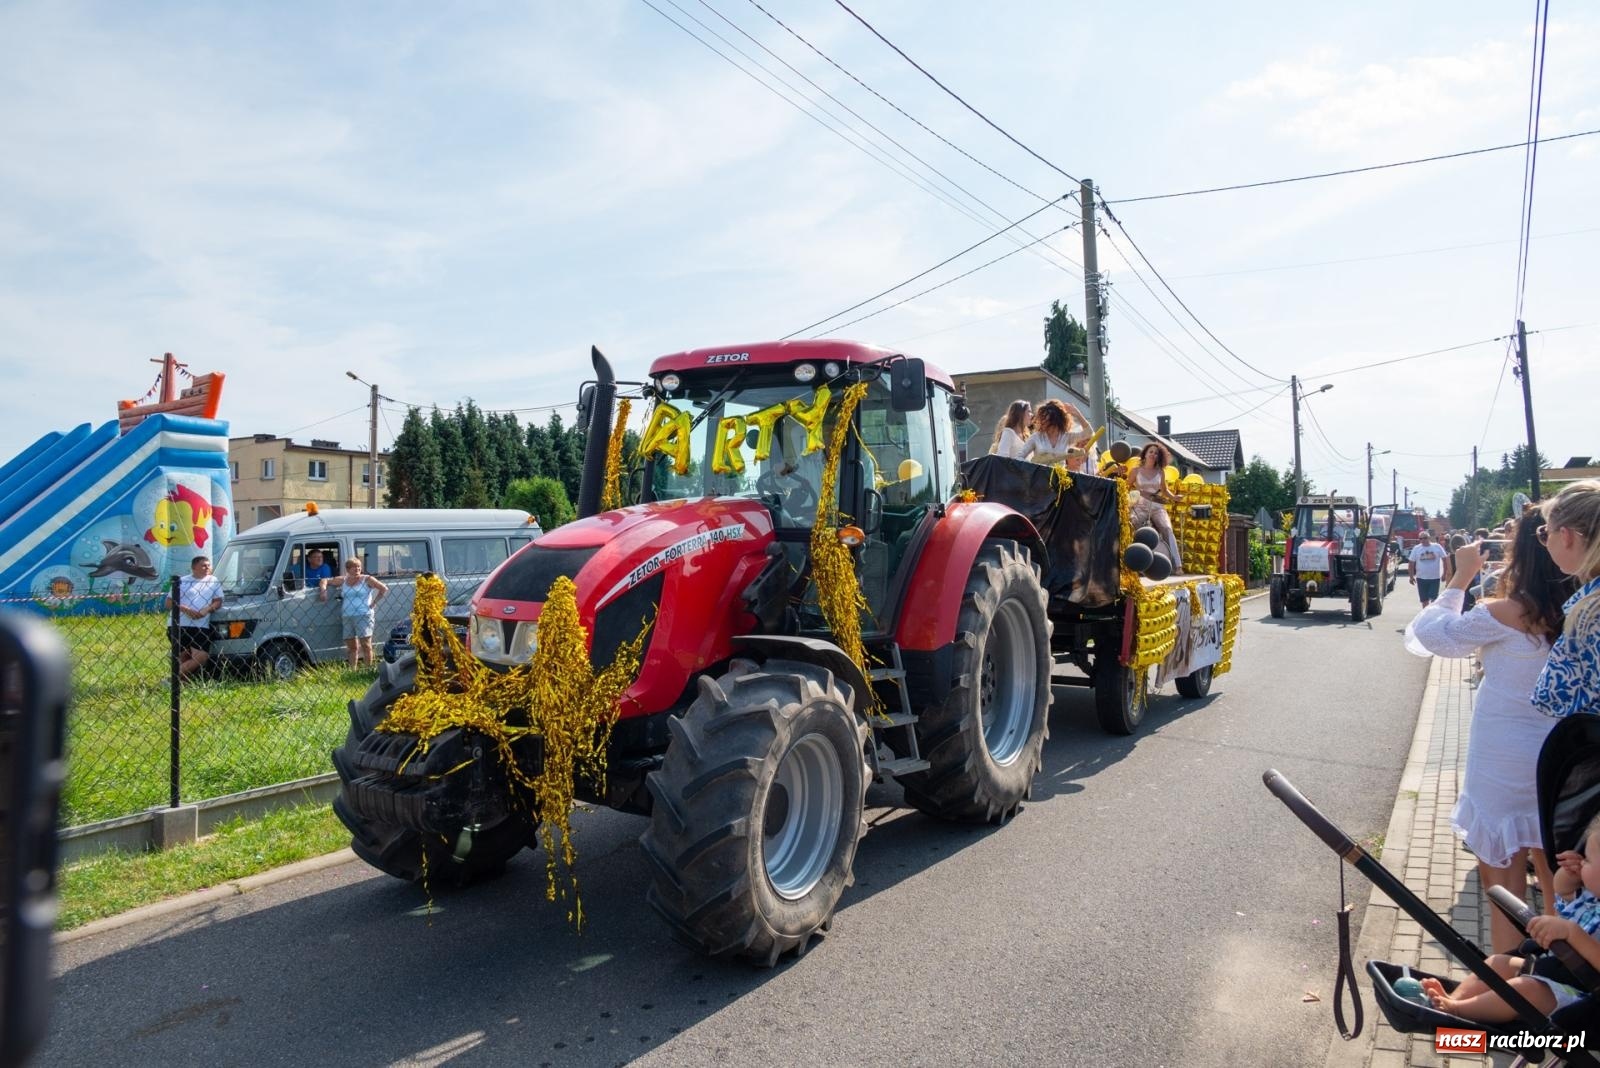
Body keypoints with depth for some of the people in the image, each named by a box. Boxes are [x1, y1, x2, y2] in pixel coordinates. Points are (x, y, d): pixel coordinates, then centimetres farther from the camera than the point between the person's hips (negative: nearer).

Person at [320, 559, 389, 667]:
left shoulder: (367, 580, 2)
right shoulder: (343, 581, 14)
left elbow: (384, 589, -2)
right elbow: (325, 580, 22)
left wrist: (373, 603, -5)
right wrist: (323, 589, 1)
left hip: (363, 616, -5)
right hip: (347, 617, 5)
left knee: (365, 644, -9)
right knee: (352, 646, 6)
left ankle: (369, 669, -6)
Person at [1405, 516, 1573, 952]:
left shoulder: (1505, 614, -20)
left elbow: (1427, 634, -10)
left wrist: (1461, 578, -3)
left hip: (1504, 764, -6)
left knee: (1504, 883, 6)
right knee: (1555, 883, 20)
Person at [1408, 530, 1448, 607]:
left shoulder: (1437, 547, -3)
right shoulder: (1416, 549, 0)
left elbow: (1444, 559, 1)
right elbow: (1412, 563, 3)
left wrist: (1444, 573, -3)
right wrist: (1411, 576, 0)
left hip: (1435, 577, -2)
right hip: (1421, 578, 2)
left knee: (1434, 599, -4)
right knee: (1424, 600, 9)